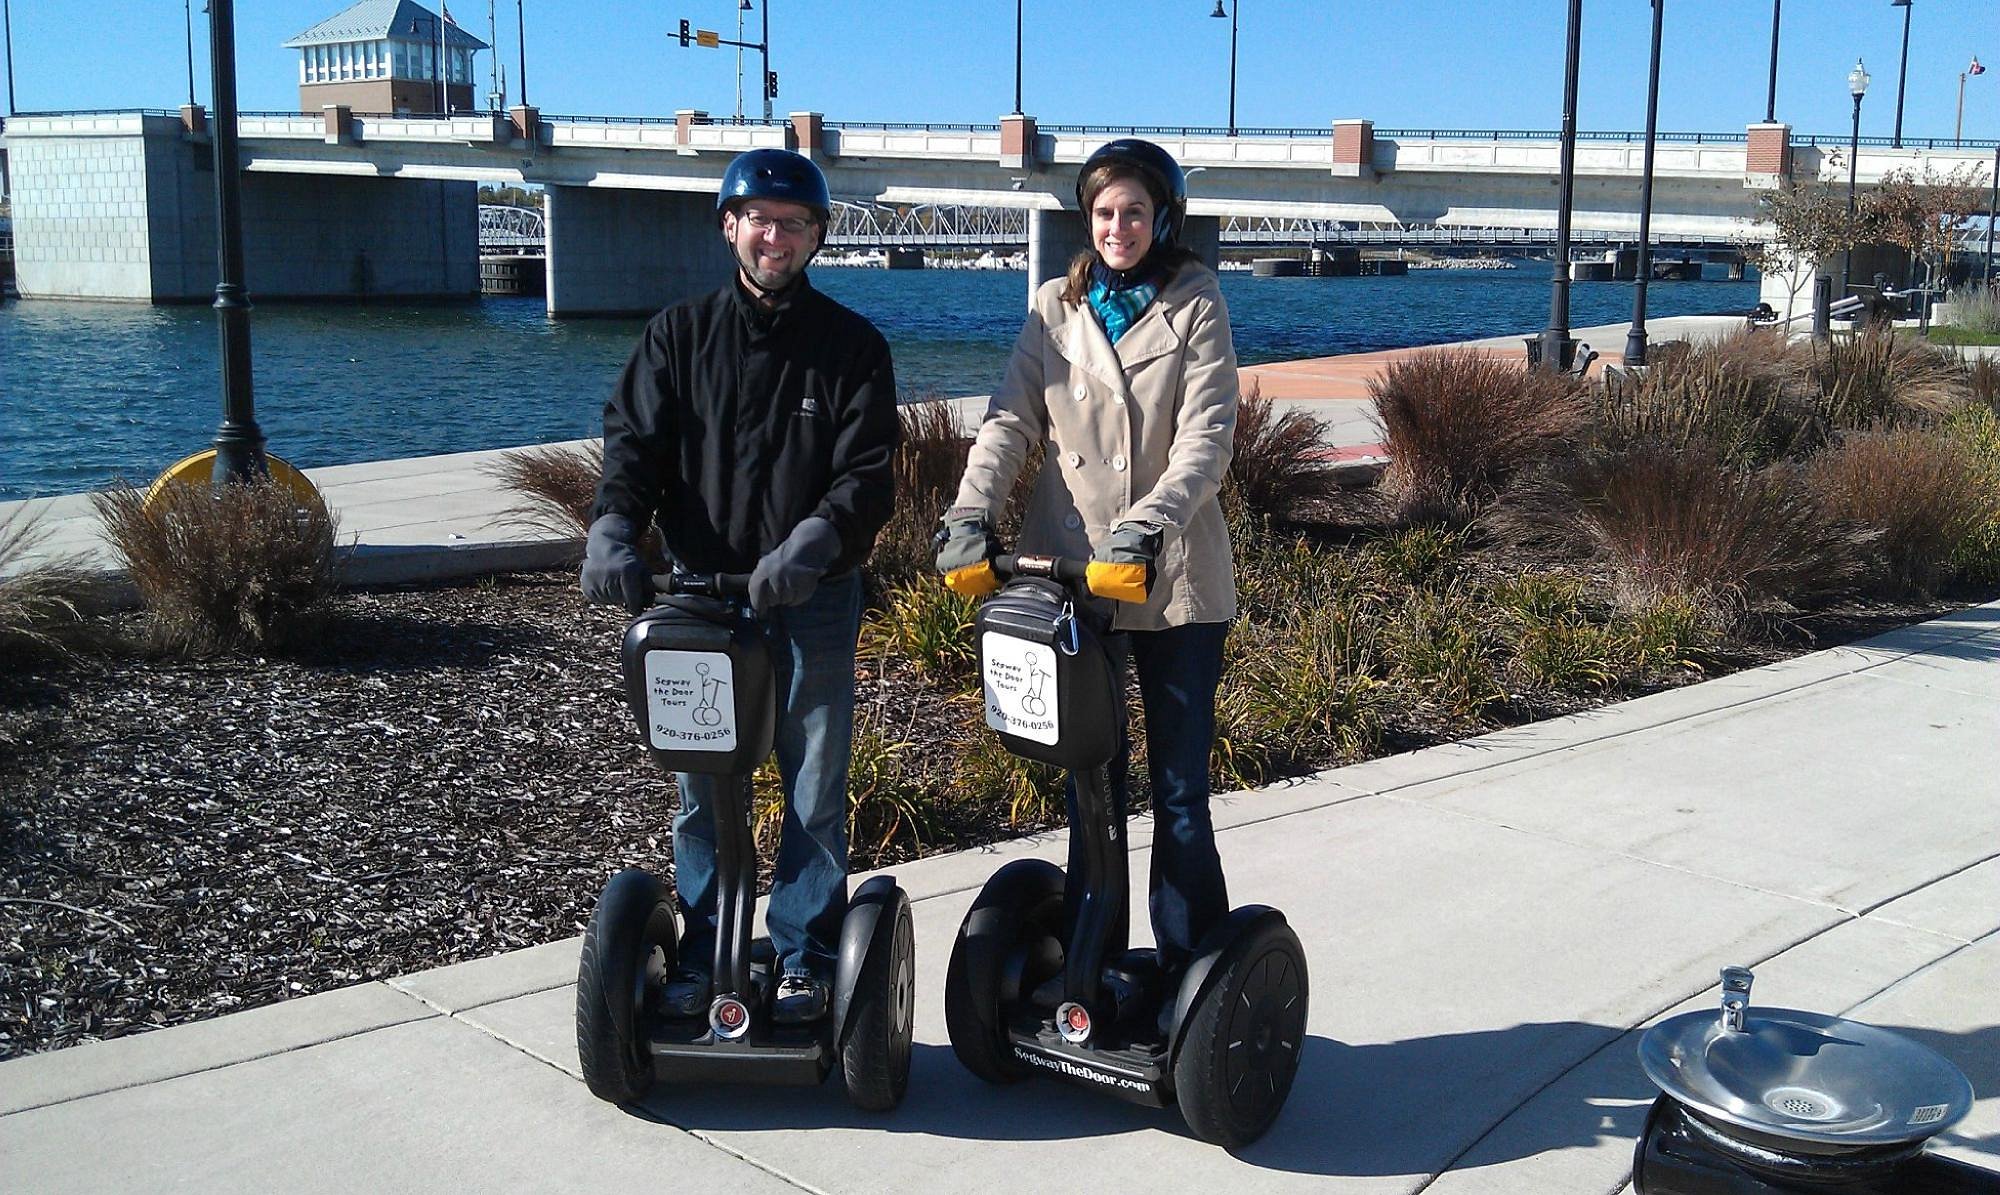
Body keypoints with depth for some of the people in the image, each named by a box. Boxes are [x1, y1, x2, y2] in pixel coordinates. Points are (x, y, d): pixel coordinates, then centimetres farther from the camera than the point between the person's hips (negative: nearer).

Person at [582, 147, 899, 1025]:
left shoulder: (852, 346, 1)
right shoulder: (680, 333, 8)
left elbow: (867, 475, -8)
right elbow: (634, 440, 0)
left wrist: (809, 545, -26)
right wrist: (613, 527, -20)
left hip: (812, 600, -1)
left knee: (814, 788, 5)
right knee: (702, 787, 8)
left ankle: (804, 957, 18)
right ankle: (702, 956, 21)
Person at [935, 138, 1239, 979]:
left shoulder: (1195, 305, 0)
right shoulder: (1056, 305, 9)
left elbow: (1207, 437, -11)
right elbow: (1012, 419, 1)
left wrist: (1146, 524, -26)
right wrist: (971, 513, -15)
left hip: (1175, 578, -3)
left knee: (1181, 792, 2)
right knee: (1089, 781, 11)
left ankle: (1192, 971, 13)